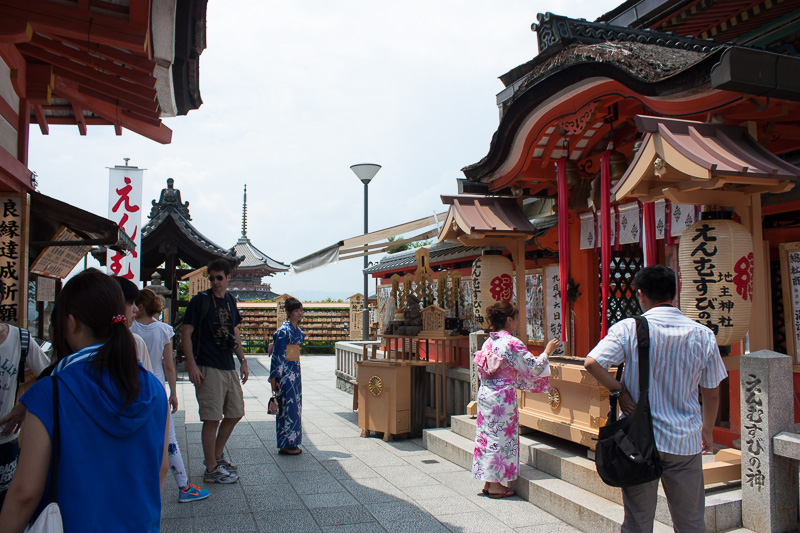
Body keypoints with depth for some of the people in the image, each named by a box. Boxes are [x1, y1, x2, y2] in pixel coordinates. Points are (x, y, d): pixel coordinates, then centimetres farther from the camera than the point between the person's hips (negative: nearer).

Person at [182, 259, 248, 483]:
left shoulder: (230, 301, 12)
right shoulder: (200, 300, -7)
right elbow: (186, 333, -8)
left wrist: (242, 360, 15)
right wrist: (191, 365, -15)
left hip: (229, 367, 7)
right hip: (208, 369, -7)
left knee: (235, 413, 13)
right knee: (212, 419, -4)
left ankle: (217, 455, 31)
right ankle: (211, 470, 8)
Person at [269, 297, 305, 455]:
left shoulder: (298, 330, 12)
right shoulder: (284, 331, -13)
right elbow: (276, 356, -15)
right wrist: (274, 378, -16)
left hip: (295, 371, 9)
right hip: (285, 372, -9)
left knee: (295, 407, 11)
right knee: (287, 406, -4)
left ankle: (292, 442, 19)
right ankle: (285, 445, 4)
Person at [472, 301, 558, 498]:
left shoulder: (489, 342, 9)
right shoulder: (512, 343, -16)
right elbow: (533, 368, -12)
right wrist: (547, 352, 3)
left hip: (485, 394, 8)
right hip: (502, 397, -8)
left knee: (488, 436, 13)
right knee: (501, 437, 2)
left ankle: (489, 482, 22)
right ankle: (496, 485, 10)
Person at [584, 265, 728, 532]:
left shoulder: (628, 329, -10)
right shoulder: (703, 334, -2)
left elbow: (592, 363, -21)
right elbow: (711, 393, 6)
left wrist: (618, 390, -5)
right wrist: (707, 430, 21)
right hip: (686, 441, 2)